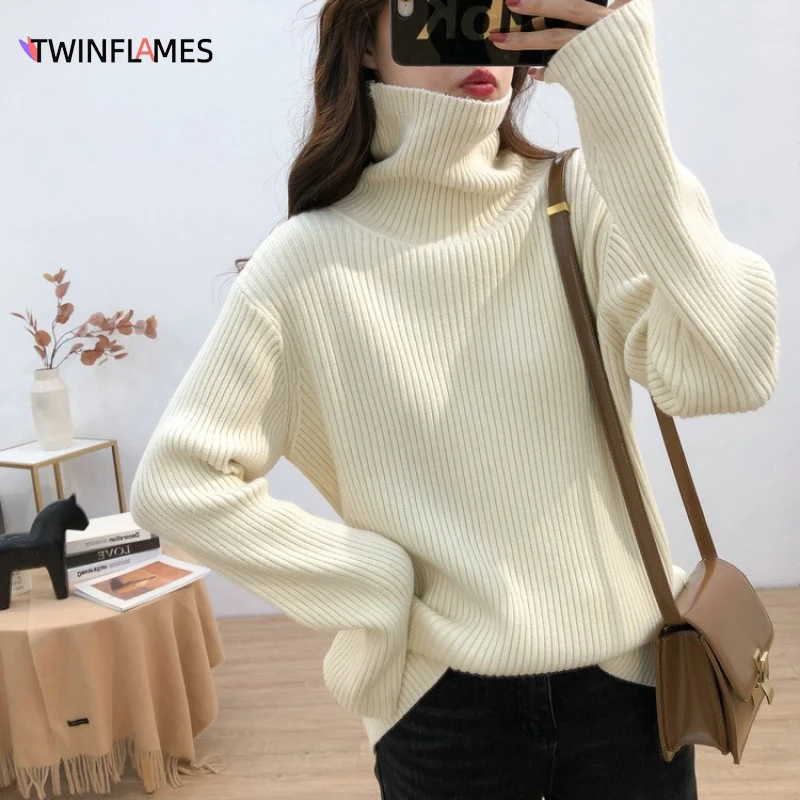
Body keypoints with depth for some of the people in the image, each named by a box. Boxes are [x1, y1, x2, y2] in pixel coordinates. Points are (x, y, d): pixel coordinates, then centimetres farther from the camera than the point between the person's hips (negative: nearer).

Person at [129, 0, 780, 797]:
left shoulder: (580, 200, -7)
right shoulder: (310, 261, -10)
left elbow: (728, 373, -22)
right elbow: (175, 482, -8)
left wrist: (626, 104, -25)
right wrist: (375, 587, -11)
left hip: (626, 679, 2)